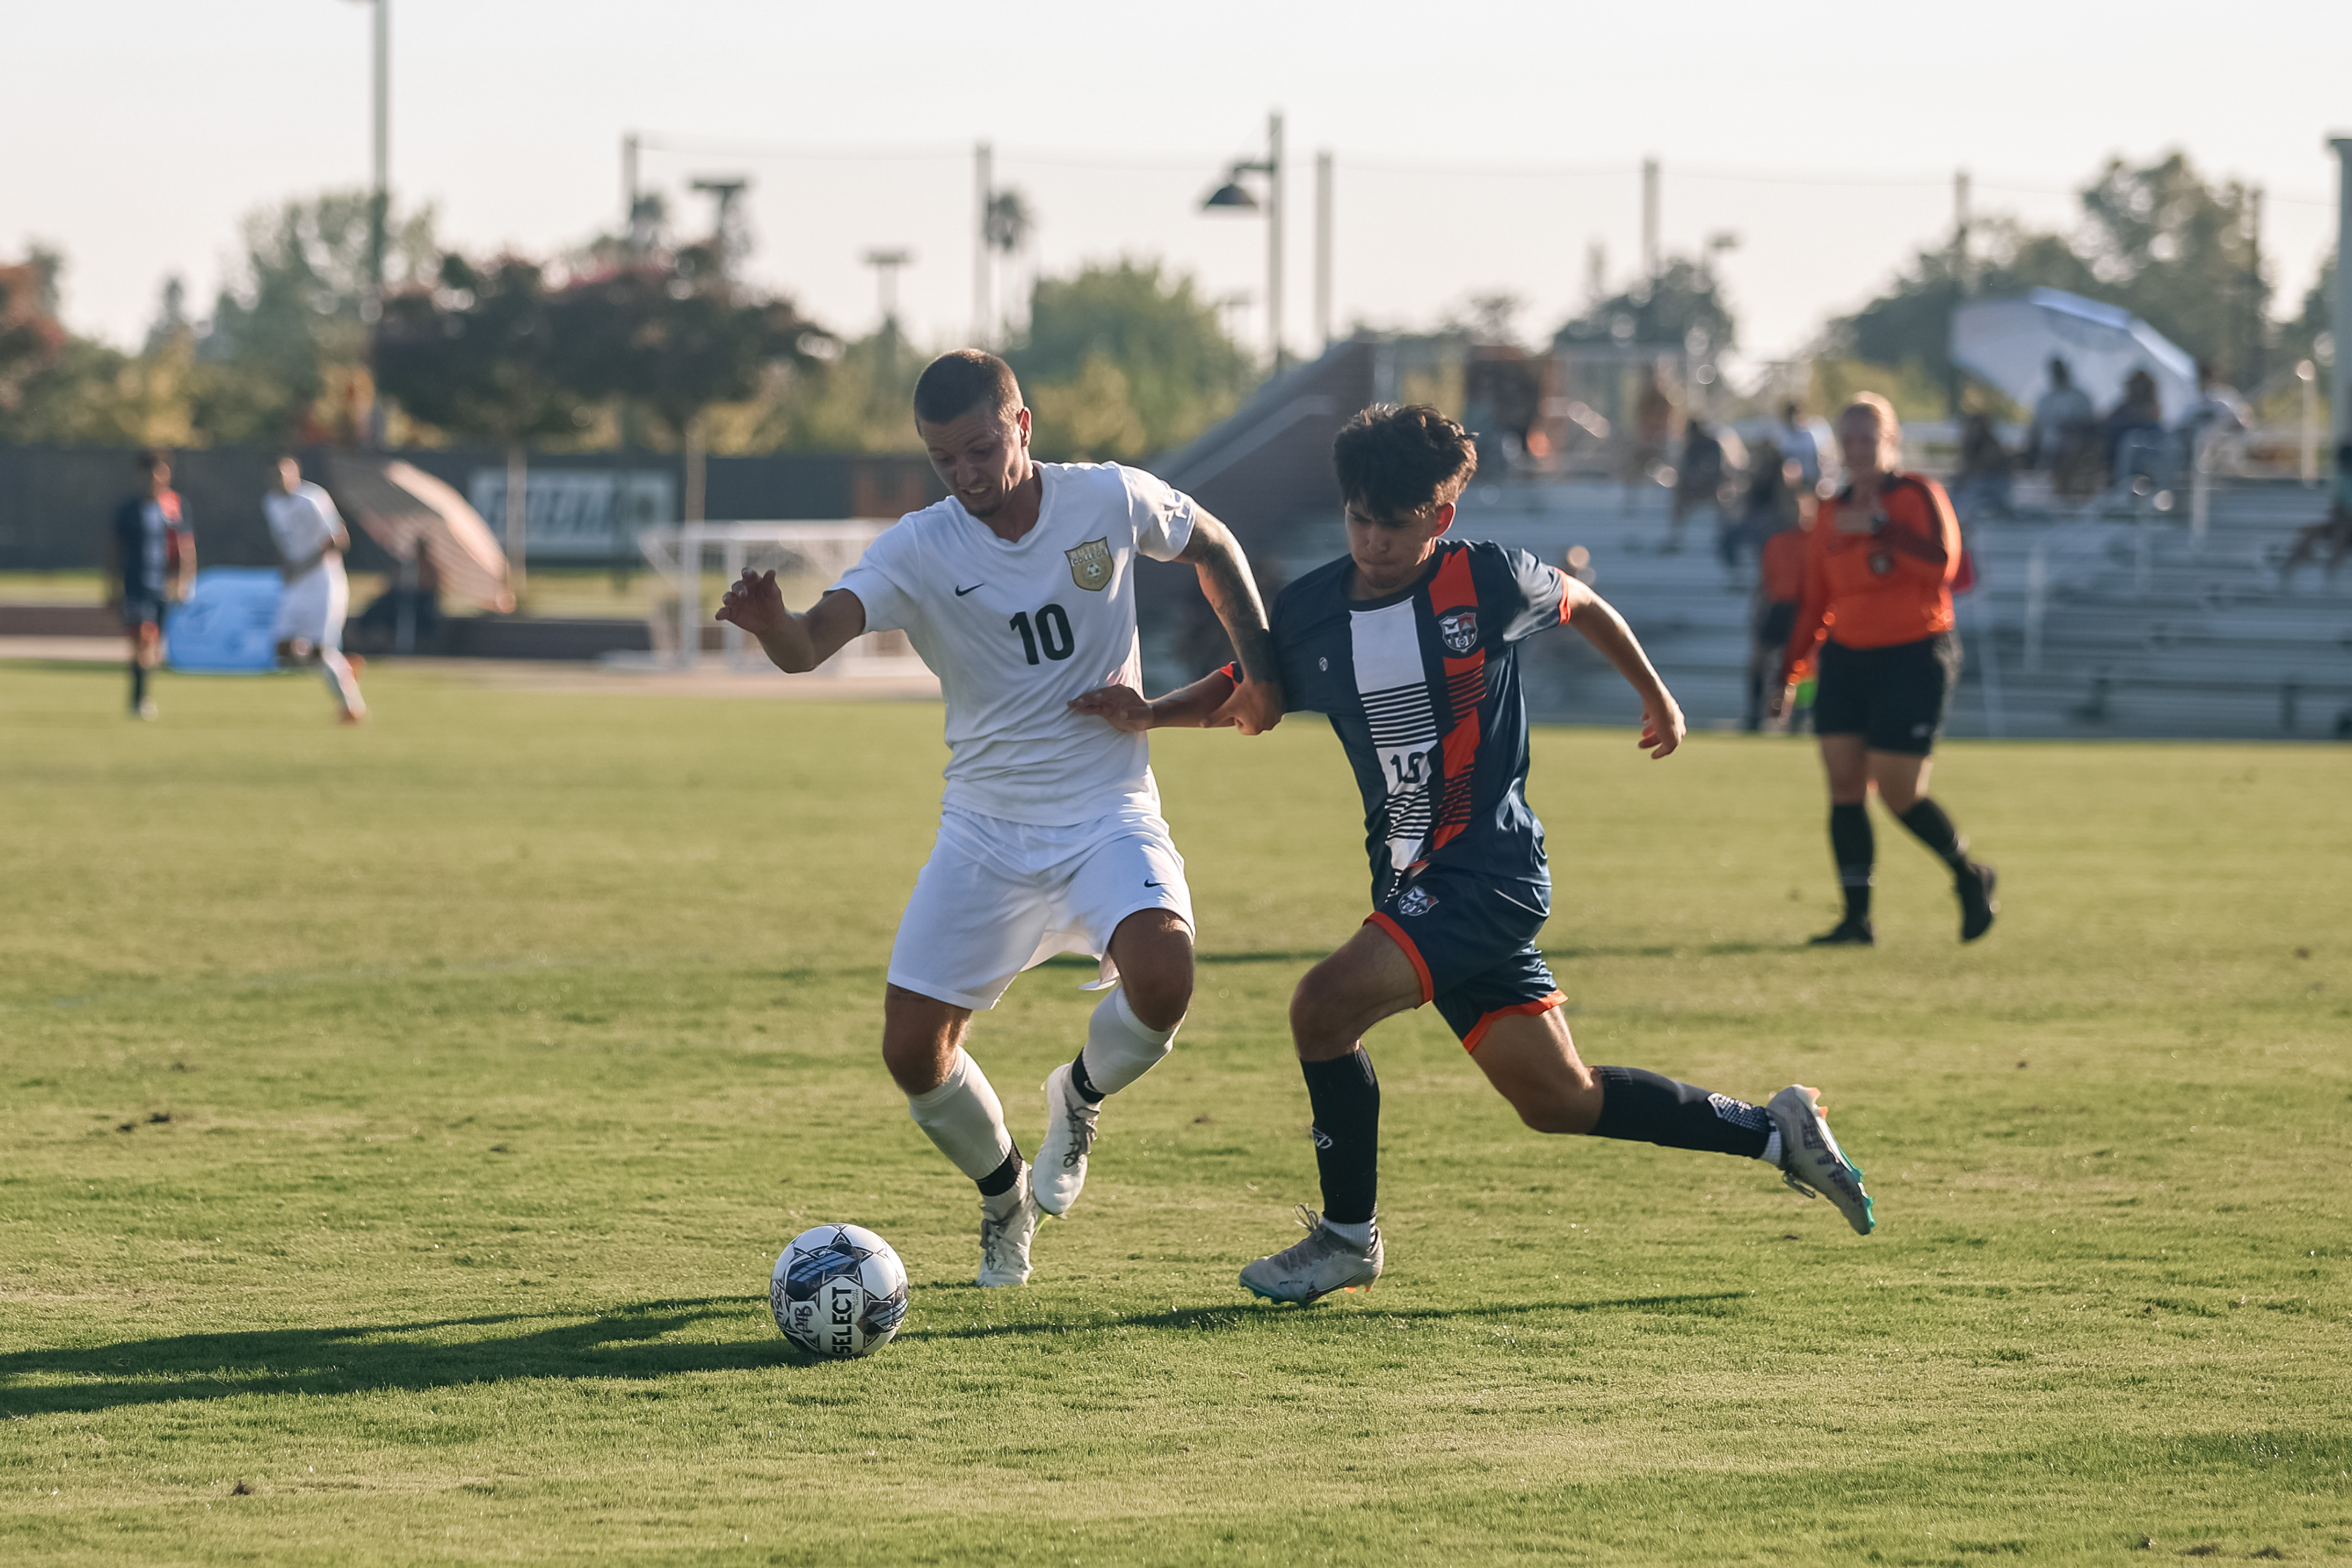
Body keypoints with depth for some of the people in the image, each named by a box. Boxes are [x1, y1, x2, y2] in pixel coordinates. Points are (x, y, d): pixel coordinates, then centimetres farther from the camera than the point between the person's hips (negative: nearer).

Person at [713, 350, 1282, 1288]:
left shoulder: (1110, 501, -7)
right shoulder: (919, 551, -11)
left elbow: (1212, 547, 14)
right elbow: (812, 642, -26)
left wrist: (1258, 666, 5)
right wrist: (770, 624, -49)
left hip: (1107, 815, -1)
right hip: (984, 829, 1)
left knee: (1161, 979, -30)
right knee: (914, 1053, -5)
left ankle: (1079, 1098, 6)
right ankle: (1003, 1195, 27)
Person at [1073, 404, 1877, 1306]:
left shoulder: (1486, 582, -8)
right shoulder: (1311, 614, 3)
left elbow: (1581, 605, 11)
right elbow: (1243, 691, 18)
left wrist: (1656, 696, 27)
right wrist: (1152, 715, -2)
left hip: (1490, 866, -6)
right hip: (1414, 880, 6)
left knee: (1325, 1006, -21)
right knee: (1558, 1102, 10)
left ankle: (1348, 1236, -4)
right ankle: (1773, 1130, 28)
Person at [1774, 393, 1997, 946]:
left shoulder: (1917, 495, -5)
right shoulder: (1831, 515, 12)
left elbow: (1942, 561, -22)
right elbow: (1815, 604, 17)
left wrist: (1878, 527, -22)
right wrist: (1790, 674, 14)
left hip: (1915, 657, -6)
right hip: (1847, 657, 6)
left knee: (1898, 792, -8)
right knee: (1844, 785, -5)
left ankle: (1970, 876, 17)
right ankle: (1857, 918, -2)